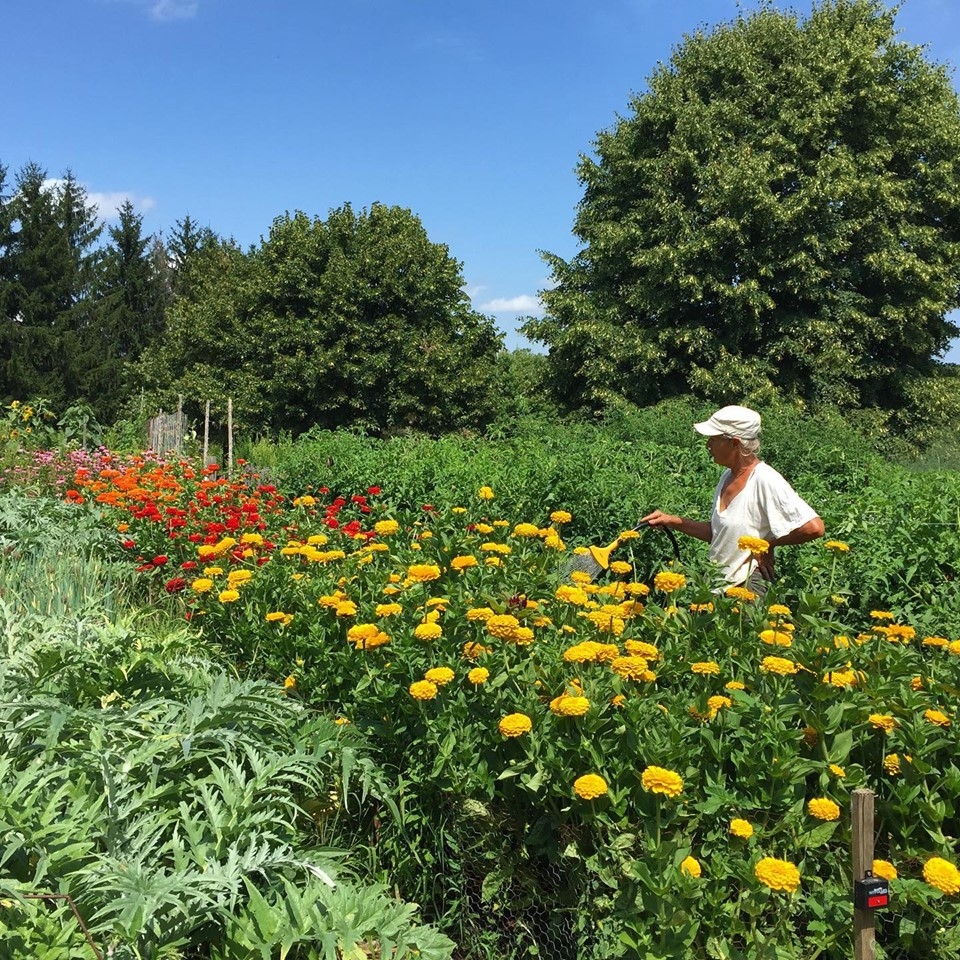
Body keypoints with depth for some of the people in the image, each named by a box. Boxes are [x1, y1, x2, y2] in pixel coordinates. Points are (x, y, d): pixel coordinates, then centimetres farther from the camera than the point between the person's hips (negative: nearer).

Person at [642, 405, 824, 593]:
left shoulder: (765, 480, -18)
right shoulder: (728, 477, 6)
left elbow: (814, 527, -24)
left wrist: (767, 544, -13)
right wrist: (672, 521, 6)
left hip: (747, 590, -7)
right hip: (717, 584, 7)